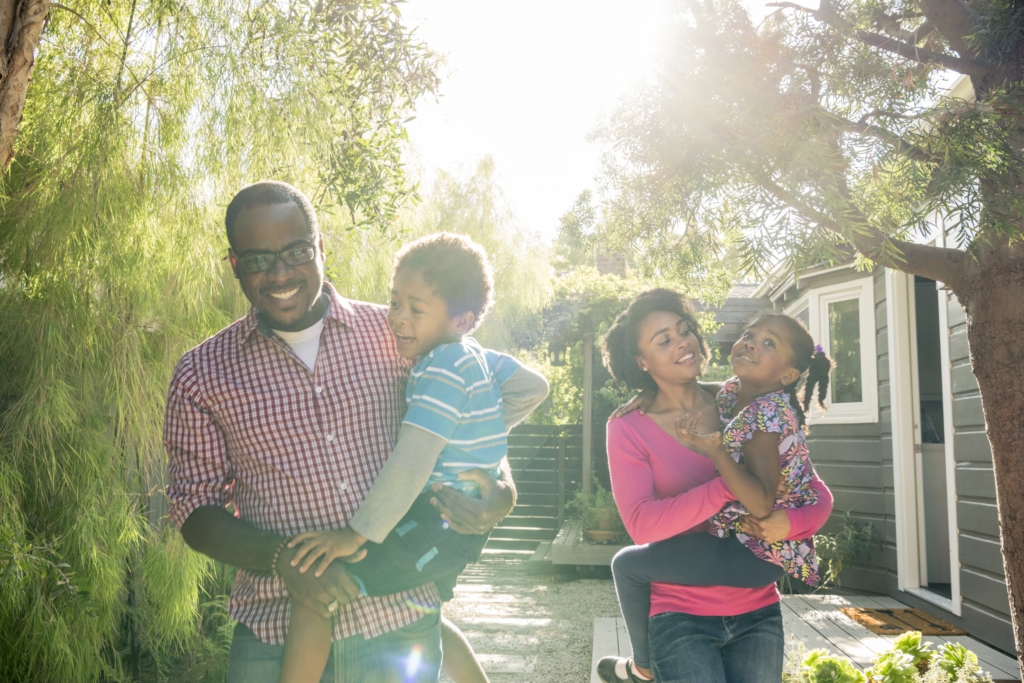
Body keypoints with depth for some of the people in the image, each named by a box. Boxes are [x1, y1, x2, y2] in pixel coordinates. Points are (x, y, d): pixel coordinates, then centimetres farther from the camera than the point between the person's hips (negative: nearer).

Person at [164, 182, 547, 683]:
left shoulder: (394, 336, -2)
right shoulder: (202, 375, -2)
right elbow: (194, 511, 0)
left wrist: (500, 494, -11)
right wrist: (282, 560, -17)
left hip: (402, 623, 1)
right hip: (276, 637, 0)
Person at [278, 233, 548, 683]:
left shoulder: (442, 369, -20)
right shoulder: (475, 356, 7)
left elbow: (412, 462, -29)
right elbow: (535, 387, 18)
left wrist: (357, 533, -27)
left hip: (438, 523, -11)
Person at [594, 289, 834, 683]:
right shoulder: (628, 428, -7)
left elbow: (818, 495, 2)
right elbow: (642, 524, -19)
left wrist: (790, 522, -20)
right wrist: (732, 485, -25)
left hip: (758, 613, 3)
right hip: (681, 617, -2)